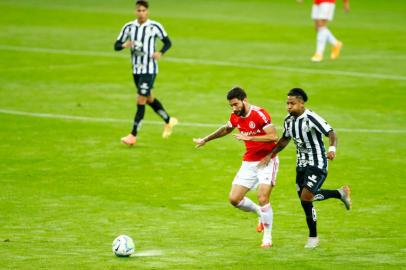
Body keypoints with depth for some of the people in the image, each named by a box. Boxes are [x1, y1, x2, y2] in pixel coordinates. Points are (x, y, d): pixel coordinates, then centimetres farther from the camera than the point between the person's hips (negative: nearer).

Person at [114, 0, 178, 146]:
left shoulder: (155, 27, -8)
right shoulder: (129, 27, 1)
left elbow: (168, 42, 2)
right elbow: (116, 45, 3)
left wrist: (160, 53, -18)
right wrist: (124, 45, -20)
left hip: (149, 69, -5)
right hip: (136, 69, 5)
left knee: (141, 101, -11)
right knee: (149, 99, 18)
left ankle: (133, 135, -9)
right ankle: (169, 121, 40)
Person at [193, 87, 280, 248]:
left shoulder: (259, 114, -18)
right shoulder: (235, 116, 3)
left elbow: (273, 137, -28)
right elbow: (226, 129, 26)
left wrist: (248, 137, -31)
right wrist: (205, 140, 36)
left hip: (266, 161, -7)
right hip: (249, 162, 7)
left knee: (262, 197, -19)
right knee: (234, 199, -2)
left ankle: (267, 237, -1)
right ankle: (261, 213, 26)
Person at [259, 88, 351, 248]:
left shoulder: (311, 119, -23)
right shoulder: (289, 120, 2)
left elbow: (331, 134, -26)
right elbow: (285, 140, 18)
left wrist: (332, 149, -45)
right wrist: (271, 155, 12)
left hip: (317, 164, -8)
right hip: (301, 164, 9)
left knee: (306, 198, -16)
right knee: (305, 198, 15)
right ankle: (341, 193, 35)